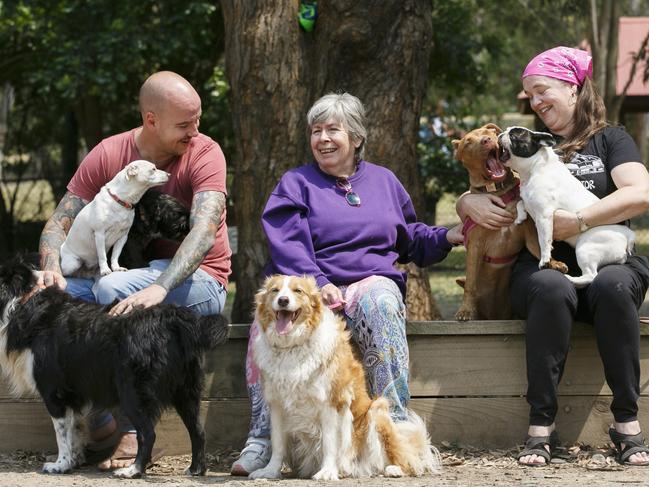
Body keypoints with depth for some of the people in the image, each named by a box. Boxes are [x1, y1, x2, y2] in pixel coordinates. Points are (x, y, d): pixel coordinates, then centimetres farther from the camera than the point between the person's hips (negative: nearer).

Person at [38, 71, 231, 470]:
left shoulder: (204, 153, -11)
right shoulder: (107, 156, -1)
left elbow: (204, 231, -26)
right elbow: (59, 224, -2)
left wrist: (159, 288, -42)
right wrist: (53, 271, -26)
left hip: (197, 283, -4)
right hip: (129, 272, 4)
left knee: (111, 289, -33)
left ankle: (132, 430, -26)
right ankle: (99, 424, -16)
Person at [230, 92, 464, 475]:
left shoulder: (383, 181, 21)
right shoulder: (296, 184, 12)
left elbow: (410, 238, 29)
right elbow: (288, 247, -3)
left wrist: (447, 237, 8)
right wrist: (318, 284, -20)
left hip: (370, 282, 1)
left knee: (380, 303, -38)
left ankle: (394, 427, -39)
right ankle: (263, 439, -36)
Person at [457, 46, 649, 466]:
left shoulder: (610, 140, 14)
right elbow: (466, 200, 23)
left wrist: (578, 222, -15)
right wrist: (472, 204, -3)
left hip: (606, 260, -1)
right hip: (542, 264, 1)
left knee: (614, 286, -37)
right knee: (552, 290, -36)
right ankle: (541, 425, -36)